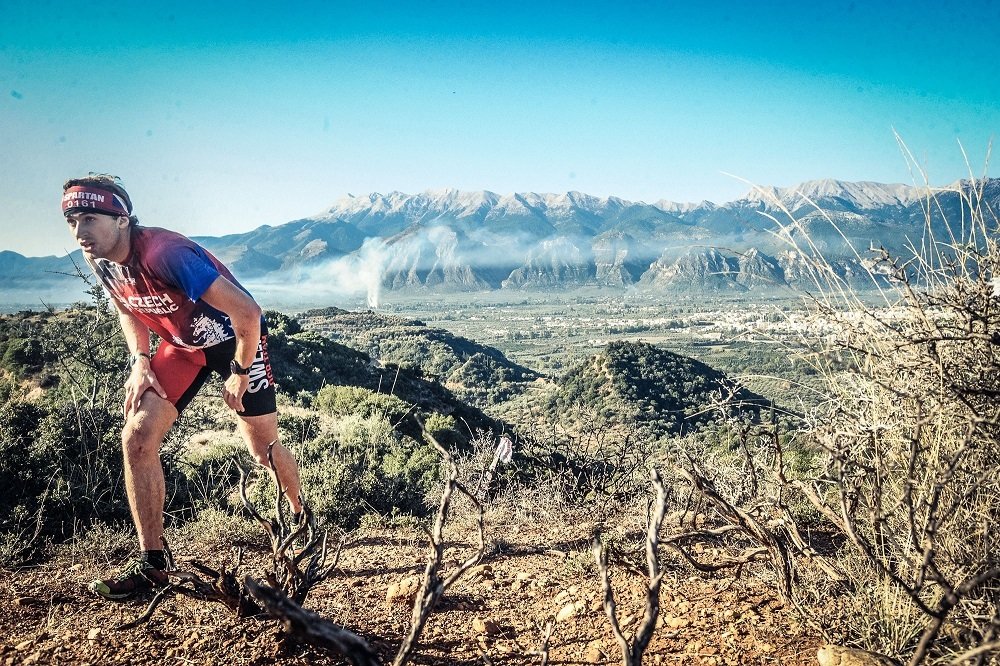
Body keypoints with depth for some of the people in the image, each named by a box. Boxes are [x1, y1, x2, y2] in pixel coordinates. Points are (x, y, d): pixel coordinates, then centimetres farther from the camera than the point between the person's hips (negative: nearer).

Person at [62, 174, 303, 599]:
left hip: (234, 338, -6)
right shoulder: (101, 262, -12)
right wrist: (140, 362, -5)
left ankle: (301, 516, 35)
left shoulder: (165, 253, -35)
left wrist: (239, 375, -20)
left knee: (262, 449, 3)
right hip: (182, 343, 6)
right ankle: (152, 564, 1)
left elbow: (247, 313, -34)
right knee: (137, 437, -10)